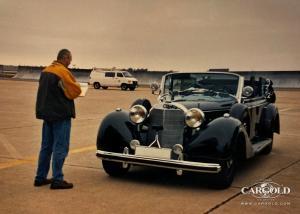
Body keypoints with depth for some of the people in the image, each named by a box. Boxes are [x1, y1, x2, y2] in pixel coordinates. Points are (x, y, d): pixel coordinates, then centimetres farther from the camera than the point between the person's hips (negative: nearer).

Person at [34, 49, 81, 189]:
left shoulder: (45, 71, 11)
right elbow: (75, 91, -13)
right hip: (61, 115, -8)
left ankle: (40, 178, 19)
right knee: (60, 148, -3)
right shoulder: (63, 71, -15)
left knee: (46, 147, 14)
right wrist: (76, 86, 6)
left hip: (47, 114, 8)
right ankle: (57, 180, -1)